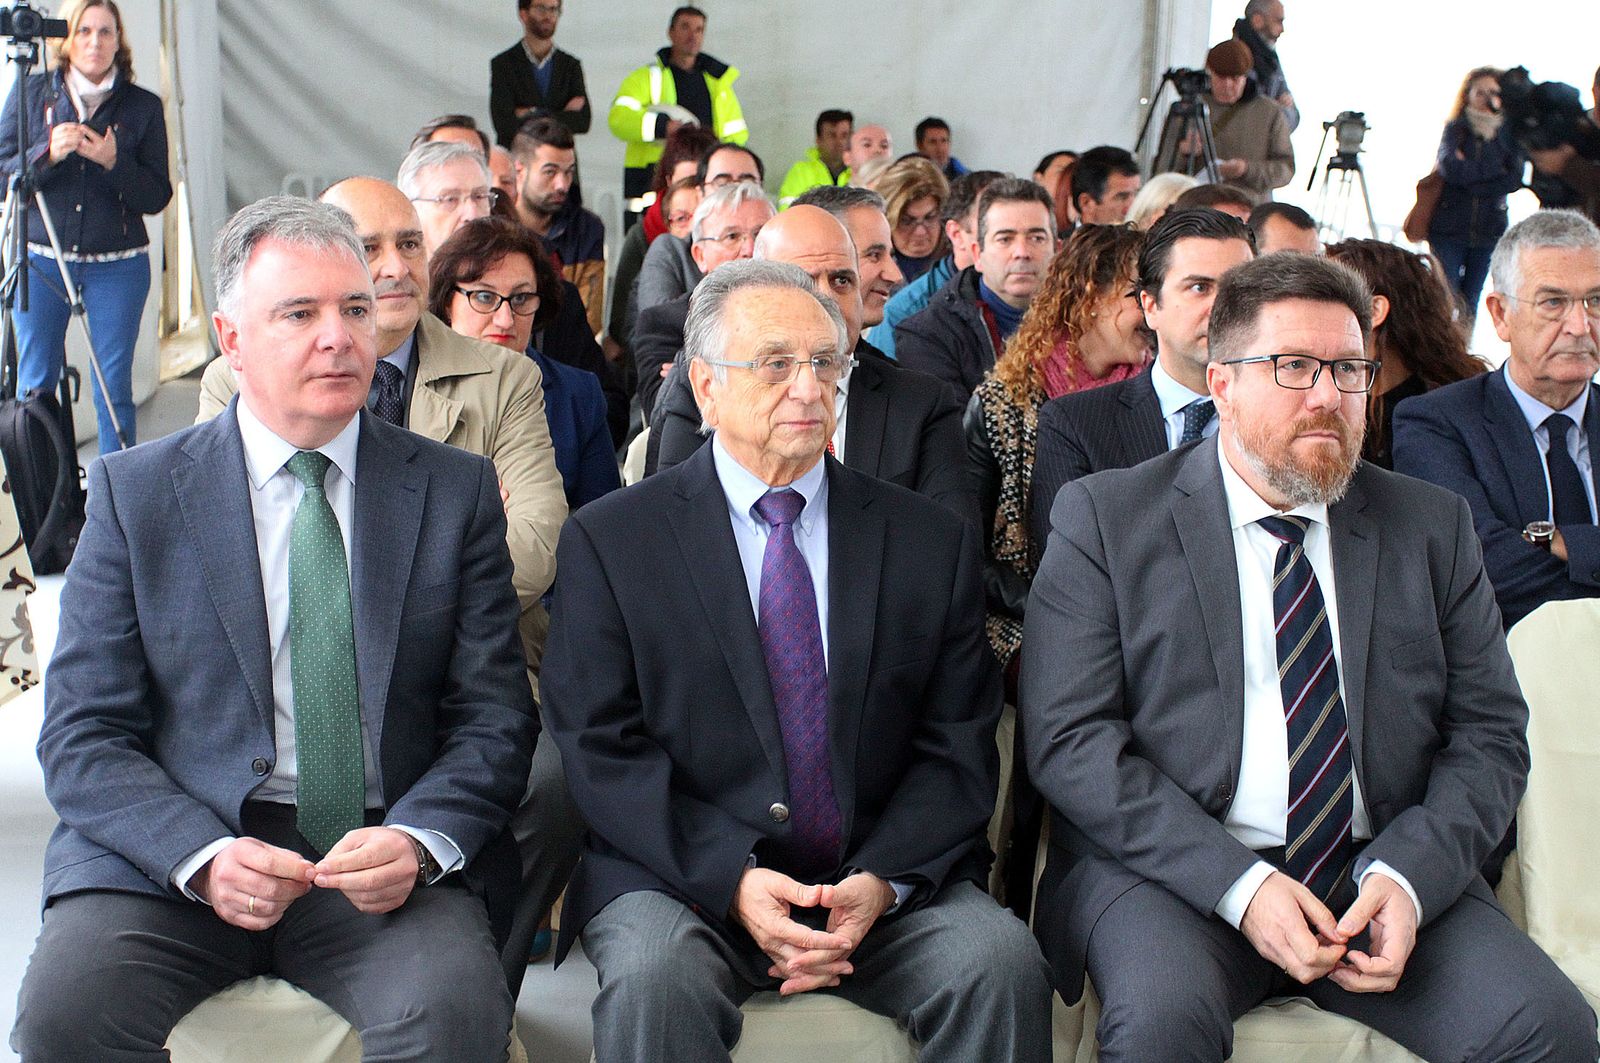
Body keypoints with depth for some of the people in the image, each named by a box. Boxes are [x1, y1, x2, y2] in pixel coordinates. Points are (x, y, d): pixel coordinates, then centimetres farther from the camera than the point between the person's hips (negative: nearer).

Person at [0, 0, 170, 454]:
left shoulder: (143, 106, 2)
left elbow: (157, 197, -1)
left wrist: (114, 162, -17)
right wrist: (48, 154, -16)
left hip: (117, 265, -1)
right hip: (39, 260, 1)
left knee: (114, 390, 1)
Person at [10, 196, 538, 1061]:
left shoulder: (456, 491, 8)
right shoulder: (134, 492, 6)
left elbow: (494, 719, 5)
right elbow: (83, 738, 1)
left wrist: (416, 841, -15)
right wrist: (205, 855, -17)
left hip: (390, 852, 0)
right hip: (173, 851, 1)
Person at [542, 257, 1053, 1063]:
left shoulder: (932, 542, 9)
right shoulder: (610, 541, 4)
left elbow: (958, 749, 5)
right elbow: (599, 751, -2)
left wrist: (881, 883, -12)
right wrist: (733, 877, -16)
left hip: (881, 883, 2)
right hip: (682, 879, -2)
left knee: (1001, 965, -26)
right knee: (654, 980, -33)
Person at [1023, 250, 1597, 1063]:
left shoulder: (1432, 527, 13)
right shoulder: (1107, 517, 3)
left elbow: (1489, 732, 9)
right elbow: (1069, 738, -6)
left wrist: (1407, 875, -11)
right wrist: (1239, 884, -16)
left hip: (1384, 877, 3)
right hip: (1172, 872, -2)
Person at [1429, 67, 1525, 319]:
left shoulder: (1509, 133, 6)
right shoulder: (1455, 128, 1)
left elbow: (1515, 179, -8)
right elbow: (1450, 167, -18)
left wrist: (1468, 178, -14)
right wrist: (1495, 170, -12)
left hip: (1489, 229, 2)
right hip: (1449, 227, -2)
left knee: (1470, 302, 7)